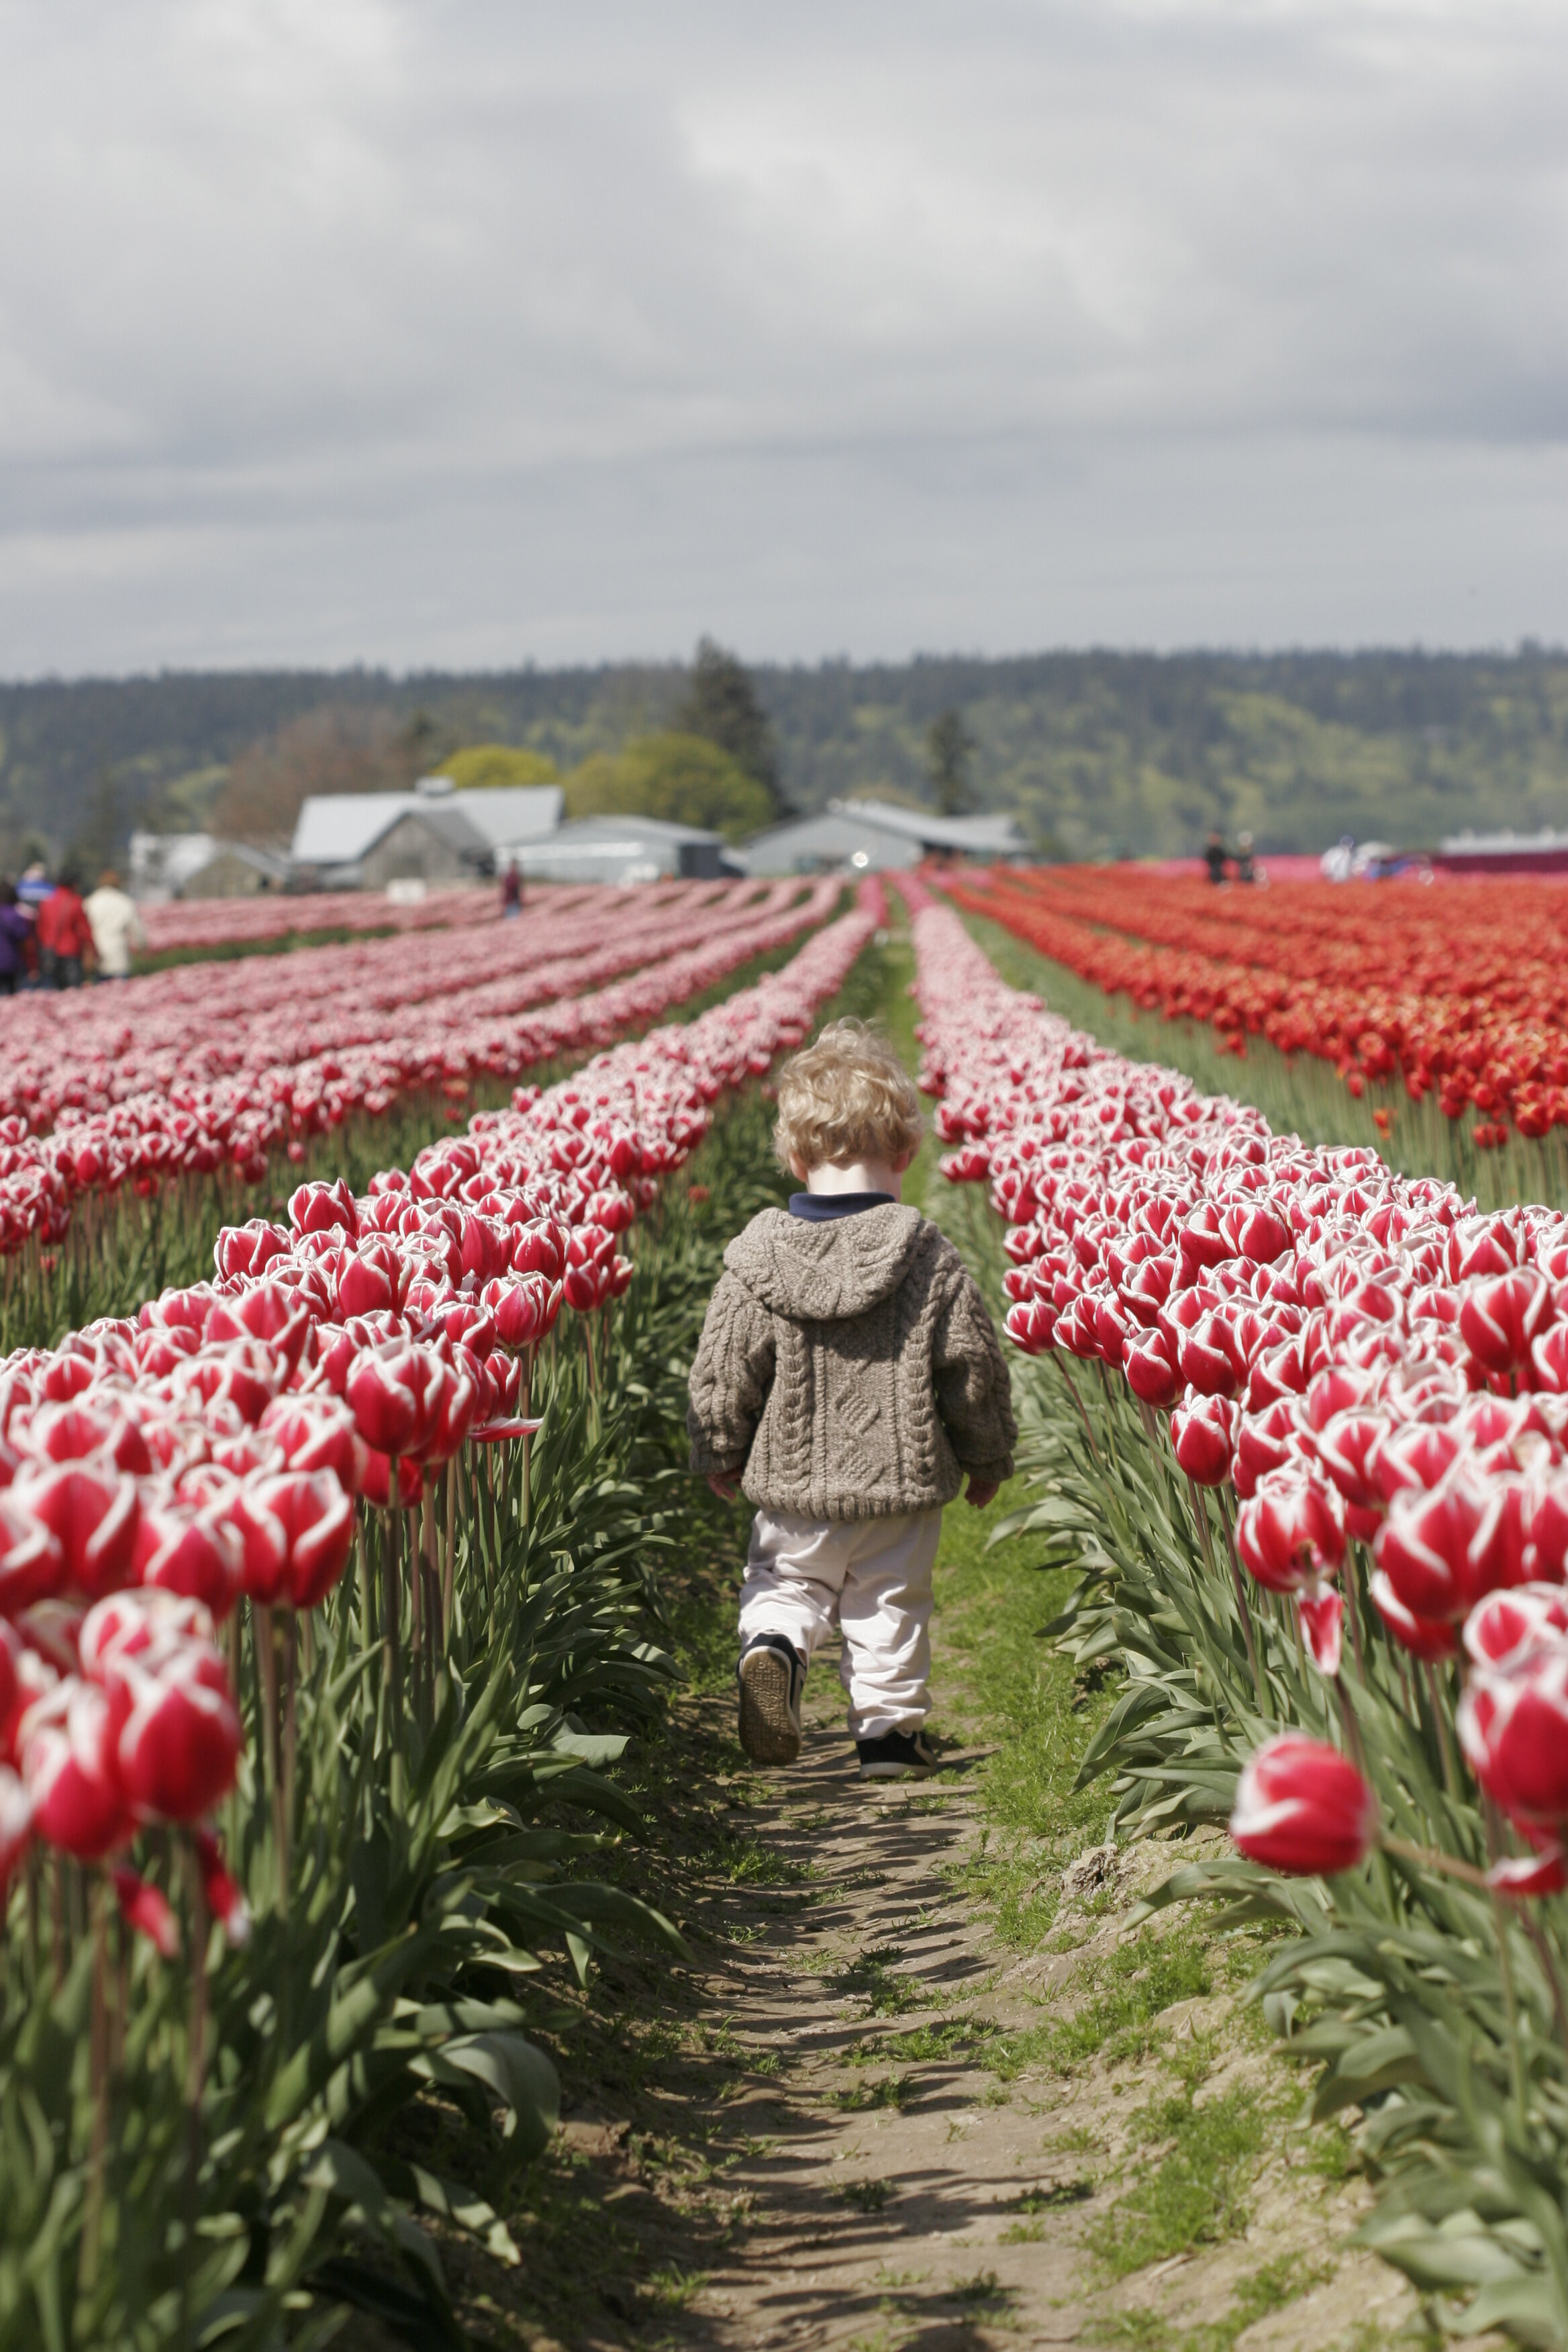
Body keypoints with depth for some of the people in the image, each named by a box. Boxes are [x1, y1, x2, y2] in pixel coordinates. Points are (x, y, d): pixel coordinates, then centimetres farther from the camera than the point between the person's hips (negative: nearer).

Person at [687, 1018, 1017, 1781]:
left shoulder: (757, 1254, -9)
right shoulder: (929, 1258, -11)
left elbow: (725, 1368, -5)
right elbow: (973, 1365, -5)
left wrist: (719, 1453, 12)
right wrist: (988, 1458, 11)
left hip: (791, 1479, 0)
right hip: (901, 1483, 0)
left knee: (785, 1582, 17)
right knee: (889, 1605, 14)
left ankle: (773, 1646, -12)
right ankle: (888, 1730, 18)